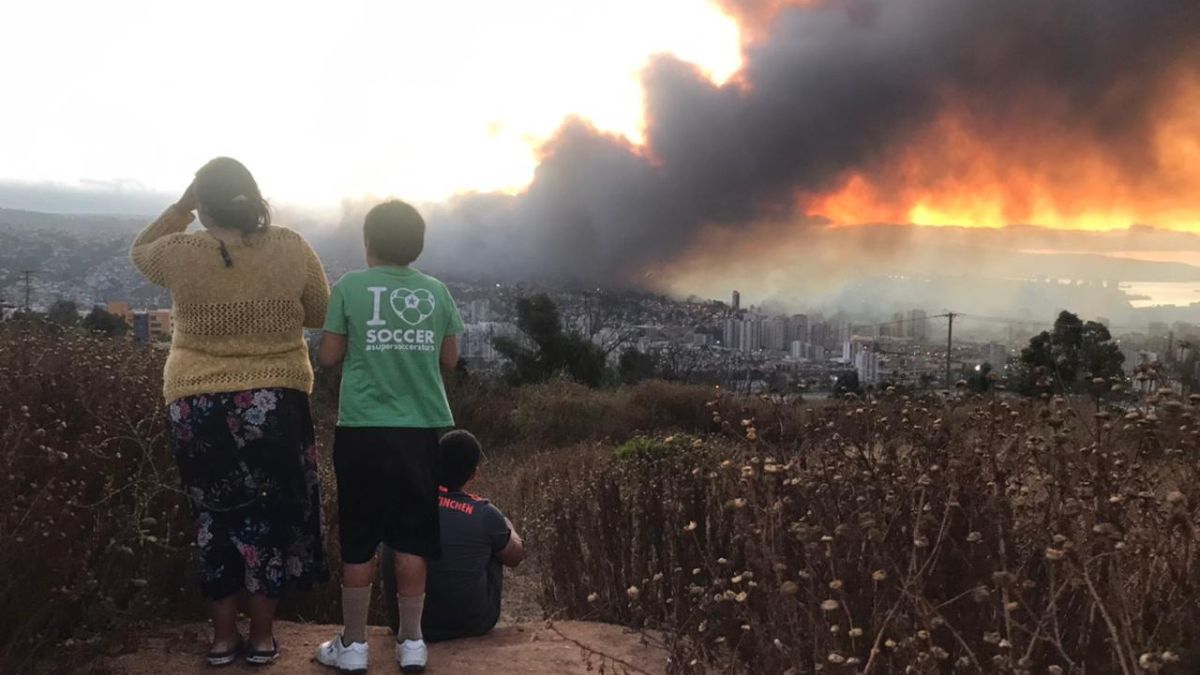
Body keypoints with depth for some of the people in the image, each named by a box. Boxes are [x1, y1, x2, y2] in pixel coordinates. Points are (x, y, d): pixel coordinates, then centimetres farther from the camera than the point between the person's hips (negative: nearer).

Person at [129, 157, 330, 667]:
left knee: (214, 519, 14)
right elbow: (318, 316, 5)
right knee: (269, 517, 12)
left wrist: (182, 205, 11)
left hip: (196, 406, 1)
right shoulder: (291, 249, -8)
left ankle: (223, 637, 23)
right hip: (275, 403, 0)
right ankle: (262, 637, 21)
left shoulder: (181, 254, -8)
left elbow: (139, 251, 16)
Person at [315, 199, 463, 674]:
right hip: (421, 430, 2)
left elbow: (328, 357, 0)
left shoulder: (350, 287, -4)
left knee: (358, 541, 7)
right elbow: (449, 359, 11)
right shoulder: (437, 292, 3)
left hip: (363, 430, -2)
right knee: (411, 539, 10)